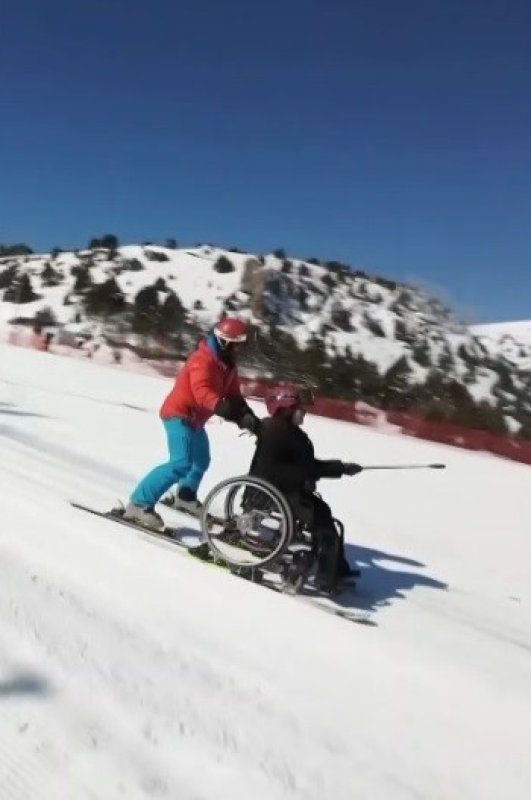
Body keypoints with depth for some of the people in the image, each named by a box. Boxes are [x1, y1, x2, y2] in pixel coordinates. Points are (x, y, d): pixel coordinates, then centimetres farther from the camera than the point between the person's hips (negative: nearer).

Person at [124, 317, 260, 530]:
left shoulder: (227, 364, 6)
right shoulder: (202, 360, -24)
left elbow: (234, 395, 5)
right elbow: (201, 391, -40)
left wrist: (247, 416, -11)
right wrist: (221, 406, -56)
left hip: (194, 418, 10)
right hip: (179, 414, -10)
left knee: (201, 460, 26)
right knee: (181, 464, -24)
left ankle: (185, 497, 50)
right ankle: (138, 504, -19)